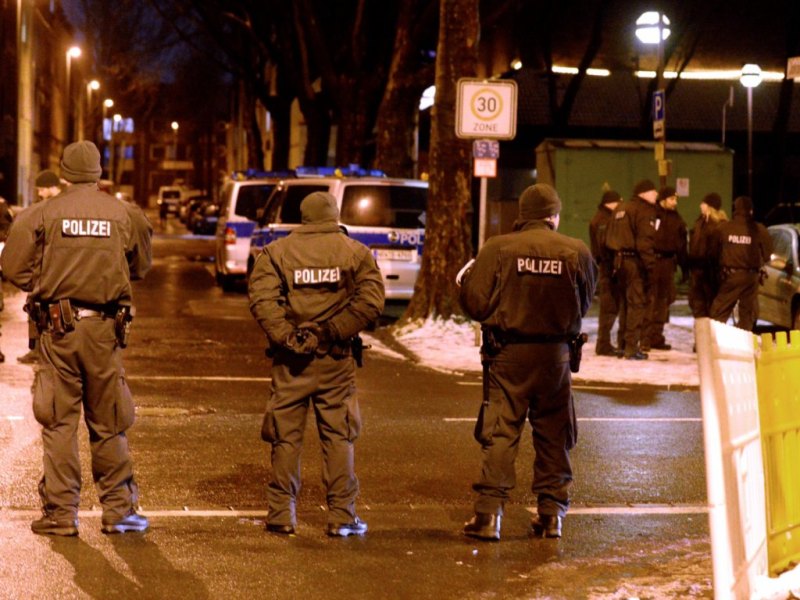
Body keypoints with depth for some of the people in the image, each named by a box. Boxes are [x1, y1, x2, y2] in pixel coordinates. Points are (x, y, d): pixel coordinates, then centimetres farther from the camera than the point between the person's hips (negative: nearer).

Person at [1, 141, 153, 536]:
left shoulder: (42, 214, -4)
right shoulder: (125, 215, 1)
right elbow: (141, 267, 12)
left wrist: (42, 286, 11)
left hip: (58, 328, -1)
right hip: (105, 328, 1)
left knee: (58, 422, 5)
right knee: (108, 423, 10)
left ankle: (60, 512, 6)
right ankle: (119, 510, 14)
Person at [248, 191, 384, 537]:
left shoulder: (276, 252, 3)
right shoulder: (355, 252, 3)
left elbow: (262, 300, -11)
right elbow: (371, 301, -9)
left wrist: (286, 337, -12)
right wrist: (333, 332, -8)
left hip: (289, 358, 0)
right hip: (336, 359, 0)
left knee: (285, 437, 8)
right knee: (338, 436, 7)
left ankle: (281, 515, 11)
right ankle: (341, 516, 6)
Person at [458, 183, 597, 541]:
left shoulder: (497, 249, -9)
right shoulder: (576, 252, -3)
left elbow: (474, 303, -8)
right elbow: (585, 304, 9)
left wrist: (466, 278, 12)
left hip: (508, 353, -1)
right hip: (555, 354, 2)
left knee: (500, 432, 1)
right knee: (553, 435, 13)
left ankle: (489, 512, -4)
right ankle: (551, 512, 17)